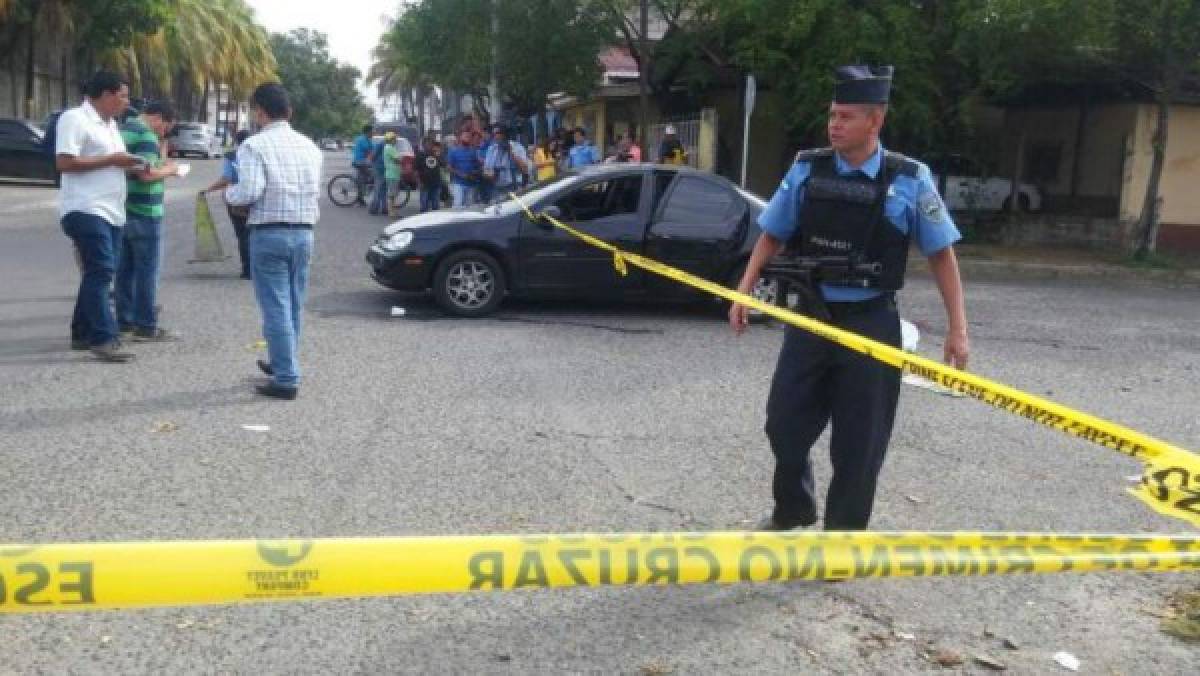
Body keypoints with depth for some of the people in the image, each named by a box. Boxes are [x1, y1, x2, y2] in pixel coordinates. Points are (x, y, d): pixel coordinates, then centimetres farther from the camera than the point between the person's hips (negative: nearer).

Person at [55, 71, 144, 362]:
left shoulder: (111, 124, 19)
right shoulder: (74, 119, -9)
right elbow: (64, 163, -18)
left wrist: (128, 164, 8)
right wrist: (111, 160, -17)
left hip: (111, 211, 9)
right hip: (86, 210, -9)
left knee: (99, 273, 11)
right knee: (100, 272, -15)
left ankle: (83, 333, 20)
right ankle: (103, 338, -15)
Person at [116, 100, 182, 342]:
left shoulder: (123, 130, 16)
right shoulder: (146, 135, -14)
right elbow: (146, 174, -25)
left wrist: (160, 165, 16)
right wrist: (168, 170, -8)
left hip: (123, 211, 9)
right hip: (144, 213, -9)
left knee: (125, 269, 13)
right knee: (147, 271, -4)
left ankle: (124, 321, 19)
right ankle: (146, 327, -1)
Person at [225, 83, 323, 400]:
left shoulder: (255, 145, -9)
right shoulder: (309, 145, 8)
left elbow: (249, 192, -18)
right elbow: (315, 190, 10)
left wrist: (229, 193, 3)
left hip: (269, 234, -6)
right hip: (303, 233, 6)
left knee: (276, 307, -2)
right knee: (293, 305, 17)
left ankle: (286, 379, -3)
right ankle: (282, 363, 33)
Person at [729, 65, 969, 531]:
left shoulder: (910, 179, -7)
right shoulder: (808, 169, -1)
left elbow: (941, 253, -1)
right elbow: (772, 237, 8)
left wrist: (957, 328, -4)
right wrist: (743, 293, -1)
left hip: (869, 323, -2)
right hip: (810, 316, 3)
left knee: (859, 442, 7)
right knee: (784, 424, 10)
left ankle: (842, 535, 26)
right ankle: (792, 511, 36)